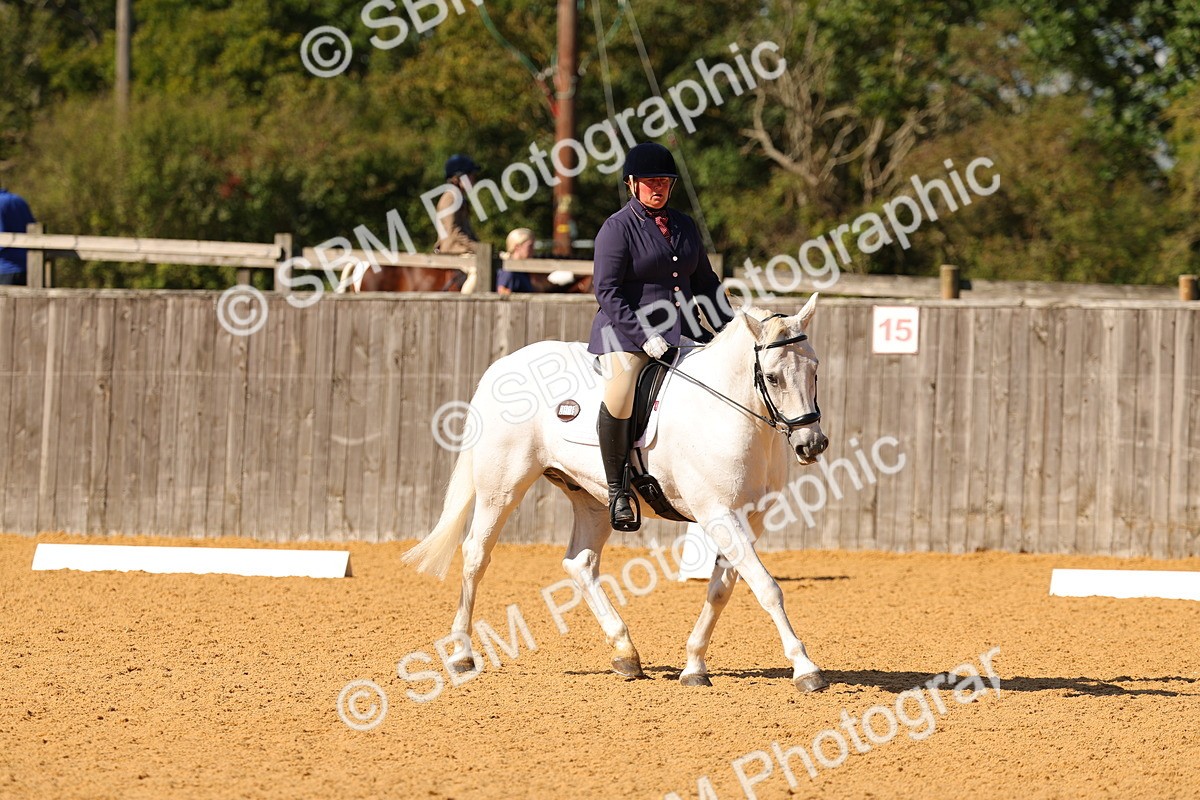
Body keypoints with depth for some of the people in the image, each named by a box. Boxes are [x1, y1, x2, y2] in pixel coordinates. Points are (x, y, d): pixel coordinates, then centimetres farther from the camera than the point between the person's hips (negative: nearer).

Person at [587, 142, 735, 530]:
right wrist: (643, 337, -21)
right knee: (620, 392, -33)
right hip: (627, 331, -7)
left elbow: (705, 282, 21)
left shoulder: (684, 225, 15)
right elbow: (606, 290, -12)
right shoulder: (618, 227, -5)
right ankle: (616, 488, -20)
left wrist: (729, 330, 9)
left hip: (682, 334, 7)